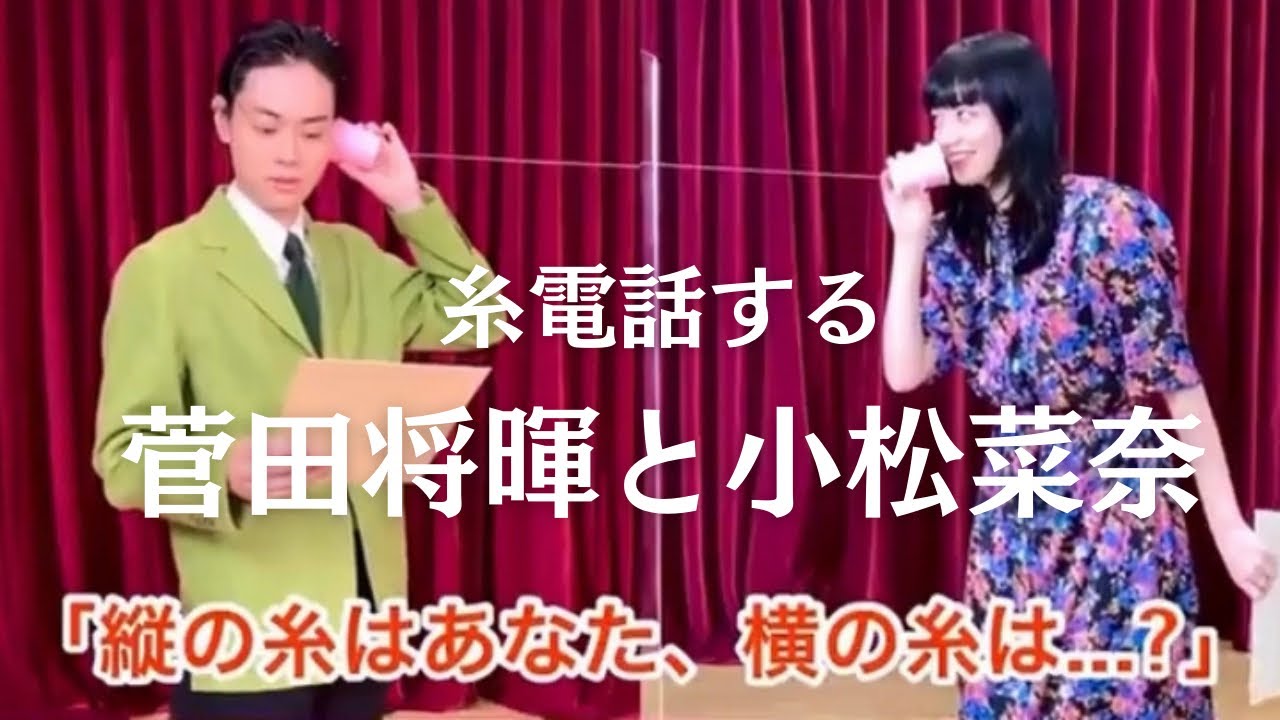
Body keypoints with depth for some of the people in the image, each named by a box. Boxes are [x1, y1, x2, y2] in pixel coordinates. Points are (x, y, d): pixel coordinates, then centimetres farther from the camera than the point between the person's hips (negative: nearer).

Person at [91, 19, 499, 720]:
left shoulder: (354, 255, 11)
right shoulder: (162, 268, -7)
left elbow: (479, 317, 8)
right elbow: (124, 458, -10)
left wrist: (413, 204, 0)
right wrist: (224, 469, -30)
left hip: (366, 613, 5)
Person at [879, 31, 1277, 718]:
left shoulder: (1106, 218, -16)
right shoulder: (958, 237, 1)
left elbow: (1176, 378, -13)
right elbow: (906, 373, -4)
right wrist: (910, 240, -10)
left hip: (1116, 509, -5)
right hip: (1014, 513, 6)